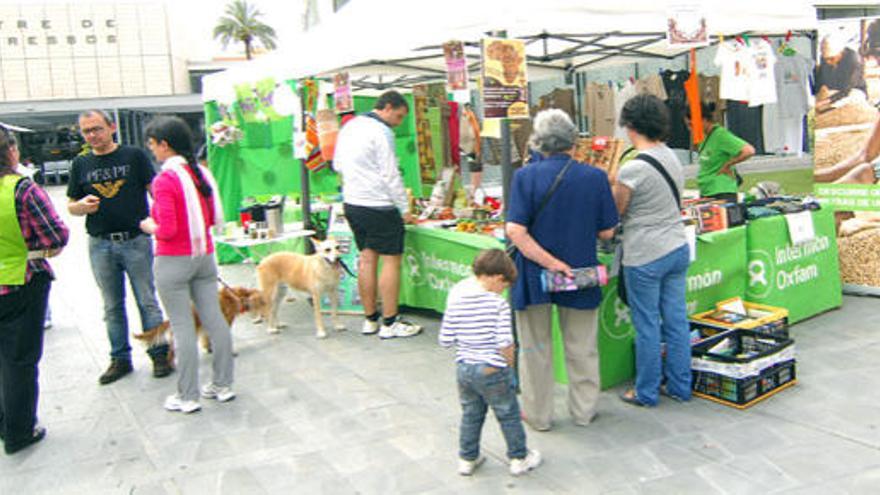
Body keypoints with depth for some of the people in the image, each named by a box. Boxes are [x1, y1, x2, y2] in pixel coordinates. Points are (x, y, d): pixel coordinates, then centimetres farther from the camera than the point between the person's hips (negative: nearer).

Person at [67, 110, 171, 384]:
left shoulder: (134, 156, 0)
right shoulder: (81, 164, 9)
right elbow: (71, 206, 13)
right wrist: (83, 206, -10)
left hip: (136, 240, -3)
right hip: (100, 245, 3)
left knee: (147, 301, 3)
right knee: (112, 306, 11)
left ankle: (159, 354, 12)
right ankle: (120, 358, 22)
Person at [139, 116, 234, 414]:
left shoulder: (164, 180, -16)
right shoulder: (201, 172, 5)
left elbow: (167, 230, -19)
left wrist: (150, 227, 1)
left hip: (174, 261, -6)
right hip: (205, 255, 7)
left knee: (182, 327, 1)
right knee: (214, 319, 10)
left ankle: (188, 397, 10)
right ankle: (223, 385, 20)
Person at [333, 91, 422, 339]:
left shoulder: (349, 126, 12)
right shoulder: (381, 132, -14)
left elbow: (337, 165, 19)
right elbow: (390, 174, -16)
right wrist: (405, 208, -9)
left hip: (352, 203, 9)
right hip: (378, 206, -9)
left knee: (366, 260, 12)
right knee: (391, 261, -2)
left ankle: (370, 319, 18)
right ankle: (390, 323, 1)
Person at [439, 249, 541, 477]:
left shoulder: (455, 300, -4)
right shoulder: (498, 304, -19)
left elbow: (445, 340, -1)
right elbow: (504, 344, -21)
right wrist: (509, 364, -3)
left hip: (463, 368, 5)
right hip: (492, 370, -4)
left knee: (470, 415, 21)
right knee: (509, 415, 15)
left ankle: (467, 459, 32)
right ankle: (519, 458, 29)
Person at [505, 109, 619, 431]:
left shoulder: (525, 176, -12)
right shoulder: (595, 177, -9)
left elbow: (515, 231, -21)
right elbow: (606, 233, -4)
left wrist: (550, 262, -18)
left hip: (534, 275, -1)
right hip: (580, 273, 1)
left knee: (535, 348, 15)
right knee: (582, 347, 19)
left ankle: (538, 415, 27)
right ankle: (584, 411, 32)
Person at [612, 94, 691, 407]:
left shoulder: (633, 170, -18)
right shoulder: (674, 159, 5)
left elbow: (614, 214, -8)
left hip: (645, 257, -7)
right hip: (678, 248, 7)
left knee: (647, 326, 5)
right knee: (676, 320, 14)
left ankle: (646, 393, 17)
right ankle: (680, 387, 25)